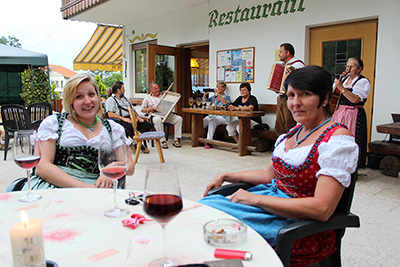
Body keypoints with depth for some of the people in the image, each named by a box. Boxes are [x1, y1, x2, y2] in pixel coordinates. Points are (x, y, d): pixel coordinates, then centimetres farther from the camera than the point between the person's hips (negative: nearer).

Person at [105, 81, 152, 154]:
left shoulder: (125, 98, 32)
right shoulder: (110, 100, 7)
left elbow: (133, 110, 31)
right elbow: (110, 114, -8)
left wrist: (137, 117, 9)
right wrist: (123, 118, -18)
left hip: (131, 118, 7)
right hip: (120, 121, -7)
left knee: (148, 125, -17)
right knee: (131, 127, -39)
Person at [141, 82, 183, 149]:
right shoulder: (147, 98, 15)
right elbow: (143, 109, 11)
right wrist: (149, 109, -10)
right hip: (156, 115, -3)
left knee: (179, 118, -22)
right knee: (158, 120, -40)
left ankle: (176, 139, -22)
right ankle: (163, 141, -35)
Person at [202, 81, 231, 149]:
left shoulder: (227, 97, 6)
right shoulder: (214, 96, 21)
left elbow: (225, 103, -17)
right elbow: (204, 100, 18)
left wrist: (218, 94, -21)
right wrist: (205, 94, 0)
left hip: (222, 117, -5)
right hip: (211, 115, 5)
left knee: (212, 122, -37)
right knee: (202, 122, -24)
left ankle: (209, 142, -38)